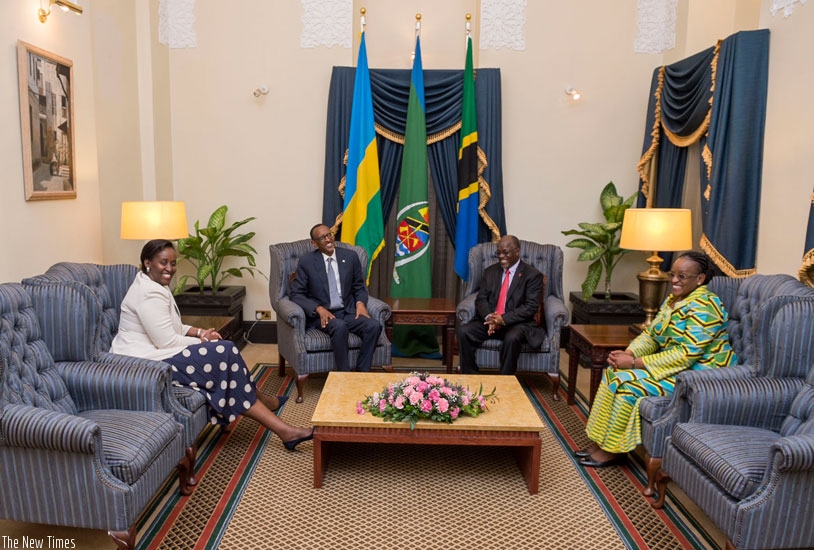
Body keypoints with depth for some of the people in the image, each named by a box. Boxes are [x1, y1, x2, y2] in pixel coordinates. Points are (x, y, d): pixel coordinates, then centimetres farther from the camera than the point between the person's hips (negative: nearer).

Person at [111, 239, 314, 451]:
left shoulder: (155, 285, 13)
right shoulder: (149, 294, -20)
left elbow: (169, 328, 20)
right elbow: (167, 342, -22)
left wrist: (199, 332, 4)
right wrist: (201, 341, -8)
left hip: (154, 352, 10)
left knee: (224, 351, 3)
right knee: (224, 354, -15)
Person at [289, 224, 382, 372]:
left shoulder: (350, 256, 6)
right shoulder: (306, 262, 0)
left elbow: (359, 287, 15)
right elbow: (296, 294, -2)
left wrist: (360, 303, -8)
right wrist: (319, 309, -17)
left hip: (348, 312, 3)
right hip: (322, 315, -3)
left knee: (374, 325, -25)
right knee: (340, 326, -36)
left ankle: (362, 374, -15)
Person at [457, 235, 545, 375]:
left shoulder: (532, 275, -3)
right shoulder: (490, 271, 12)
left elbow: (531, 307, -12)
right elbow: (481, 299, 6)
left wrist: (503, 319, -23)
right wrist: (489, 317, -17)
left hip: (517, 323, -4)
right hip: (489, 320, 4)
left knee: (512, 338, -37)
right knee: (463, 331, -21)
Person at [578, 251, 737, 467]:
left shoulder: (703, 307, -22)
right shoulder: (673, 299, 8)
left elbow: (685, 355, -28)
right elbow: (650, 334, 9)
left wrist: (635, 363, -27)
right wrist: (628, 353, -12)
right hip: (673, 363, 10)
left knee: (628, 384, -21)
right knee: (615, 372, -4)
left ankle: (612, 449, -6)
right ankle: (600, 442, 0)